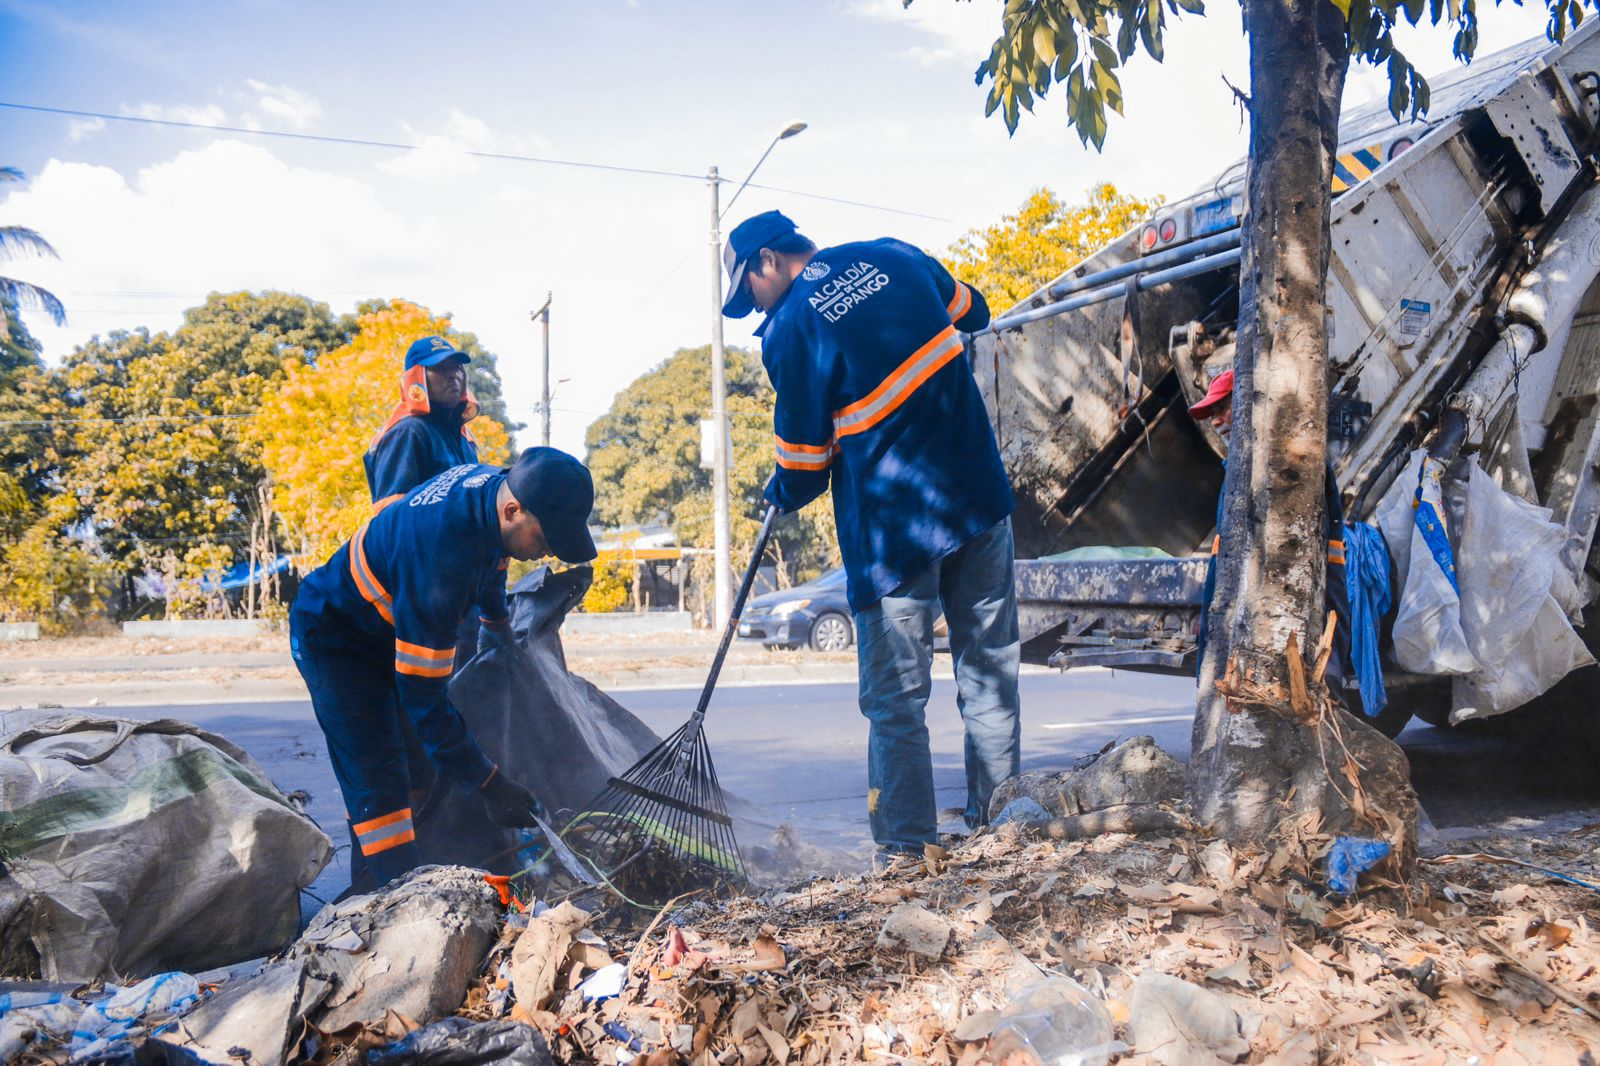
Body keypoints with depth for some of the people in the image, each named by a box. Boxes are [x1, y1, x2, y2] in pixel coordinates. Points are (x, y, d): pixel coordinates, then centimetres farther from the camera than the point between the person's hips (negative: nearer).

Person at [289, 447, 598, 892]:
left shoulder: (494, 484, -16)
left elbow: (489, 556, 12)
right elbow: (423, 698, -35)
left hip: (388, 632, 9)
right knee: (380, 787, -15)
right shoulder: (440, 559, -42)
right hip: (335, 639, -9)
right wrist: (488, 784, -30)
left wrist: (498, 619, 29)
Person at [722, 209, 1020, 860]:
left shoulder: (789, 328, -10)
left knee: (896, 697, 5)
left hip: (891, 526, -5)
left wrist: (780, 495, 16)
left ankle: (907, 849, 10)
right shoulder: (895, 257, 6)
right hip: (981, 498, 6)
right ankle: (996, 825, 23)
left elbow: (803, 465, -4)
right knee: (991, 666, 14)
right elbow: (972, 314, 24)